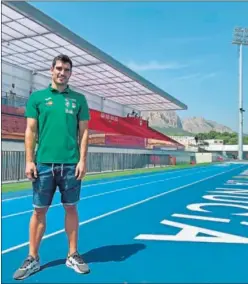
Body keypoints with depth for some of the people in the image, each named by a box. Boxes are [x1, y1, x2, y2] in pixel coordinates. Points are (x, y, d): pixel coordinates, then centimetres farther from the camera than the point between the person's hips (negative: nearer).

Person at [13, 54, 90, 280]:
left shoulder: (79, 99, 8)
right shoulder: (37, 97, 8)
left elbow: (84, 131, 5)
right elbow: (31, 131, 5)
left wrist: (82, 160, -4)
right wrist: (29, 160, -3)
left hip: (71, 164, 1)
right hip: (44, 163, 0)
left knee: (71, 208, 9)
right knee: (39, 210, 7)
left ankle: (73, 255, 22)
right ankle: (33, 258, 21)